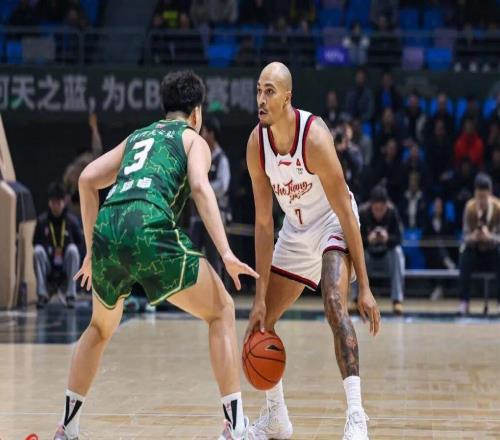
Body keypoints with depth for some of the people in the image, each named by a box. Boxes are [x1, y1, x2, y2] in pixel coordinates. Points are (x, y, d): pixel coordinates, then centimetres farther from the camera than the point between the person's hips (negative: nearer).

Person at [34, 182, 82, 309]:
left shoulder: (72, 221, -2)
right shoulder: (42, 221, -1)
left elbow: (79, 243, 1)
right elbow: (35, 243, 3)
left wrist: (62, 251, -15)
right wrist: (50, 251, -13)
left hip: (66, 266, 0)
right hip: (47, 266, 0)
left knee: (72, 249, -29)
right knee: (38, 250, -27)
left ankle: (71, 295, -28)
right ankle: (42, 294, -23)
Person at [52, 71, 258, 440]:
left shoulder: (137, 137, 33)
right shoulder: (193, 139, 18)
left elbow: (87, 179, 23)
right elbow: (201, 187, -2)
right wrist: (226, 253, -9)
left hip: (107, 230, 5)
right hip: (150, 228, -5)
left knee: (101, 327, 30)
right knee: (221, 312, 10)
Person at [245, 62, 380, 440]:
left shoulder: (314, 136, -30)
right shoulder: (257, 144, -15)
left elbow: (346, 213, -26)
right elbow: (264, 223, -9)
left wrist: (365, 286, -27)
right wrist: (260, 297, -11)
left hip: (331, 225, -6)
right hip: (295, 231, 6)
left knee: (335, 306, -31)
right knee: (261, 322, 9)